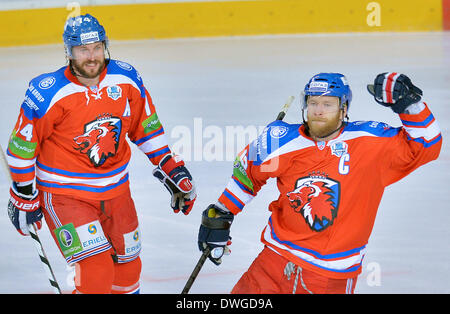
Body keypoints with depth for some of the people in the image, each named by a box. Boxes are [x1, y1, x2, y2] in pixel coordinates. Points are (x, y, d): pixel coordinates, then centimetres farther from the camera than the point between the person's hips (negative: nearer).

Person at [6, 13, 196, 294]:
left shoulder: (126, 79, -6)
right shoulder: (48, 94, -20)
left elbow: (146, 126, 9)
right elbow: (21, 145, -10)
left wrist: (172, 169, 7)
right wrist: (24, 197, -4)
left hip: (116, 189, 5)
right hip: (65, 194, -5)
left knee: (128, 268, 16)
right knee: (96, 270, -19)